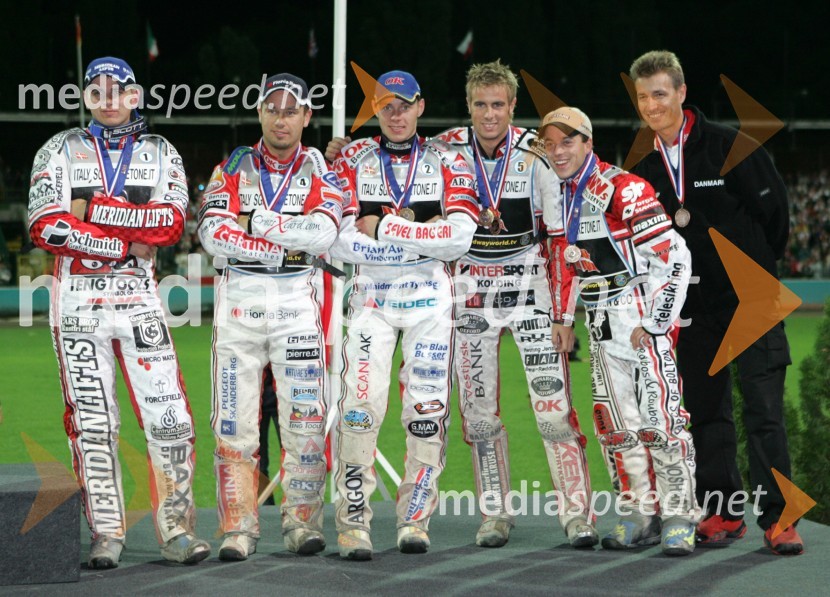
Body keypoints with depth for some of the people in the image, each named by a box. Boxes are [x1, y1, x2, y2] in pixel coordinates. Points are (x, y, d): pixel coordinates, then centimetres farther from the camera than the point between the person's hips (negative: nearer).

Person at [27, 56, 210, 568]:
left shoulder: (160, 153, 10)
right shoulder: (60, 151, 7)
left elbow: (172, 224, -8)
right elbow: (46, 227, -8)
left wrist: (95, 211, -14)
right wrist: (127, 242, -13)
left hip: (139, 297, 0)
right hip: (77, 298, 0)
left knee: (170, 417, -7)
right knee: (92, 422, 1)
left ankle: (176, 530, 1)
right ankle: (107, 535, 8)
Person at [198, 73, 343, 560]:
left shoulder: (320, 169, 5)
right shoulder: (233, 168, 7)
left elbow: (322, 234, -13)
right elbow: (213, 234, -8)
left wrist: (254, 221, -11)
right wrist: (285, 246, -13)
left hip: (297, 301, -1)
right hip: (239, 300, 1)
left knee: (305, 418, -3)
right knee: (235, 420, -2)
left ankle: (303, 521, 5)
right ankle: (239, 528, 3)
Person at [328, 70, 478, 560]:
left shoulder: (447, 161, 6)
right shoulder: (353, 160, 6)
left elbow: (459, 238, -9)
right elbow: (342, 242, -8)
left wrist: (384, 228, -12)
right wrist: (421, 237, -12)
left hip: (430, 300, 1)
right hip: (370, 298, -1)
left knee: (428, 409, 0)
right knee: (361, 406, -12)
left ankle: (415, 518, 9)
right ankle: (354, 522, -10)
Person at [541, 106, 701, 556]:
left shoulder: (623, 190, -16)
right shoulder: (558, 201, 10)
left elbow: (674, 257, -16)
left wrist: (652, 323, -15)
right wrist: (563, 318, 23)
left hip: (643, 314, -8)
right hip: (601, 324, 8)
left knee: (658, 417, -12)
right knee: (615, 423, 8)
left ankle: (679, 518, -7)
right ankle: (640, 515, 16)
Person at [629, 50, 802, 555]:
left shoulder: (729, 146, -8)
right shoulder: (644, 168, 7)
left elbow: (774, 208, -3)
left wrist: (757, 264, 5)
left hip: (750, 300, -5)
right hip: (694, 305, 5)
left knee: (764, 411, -8)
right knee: (707, 412, 7)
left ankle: (778, 518, -7)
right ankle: (724, 513, 16)